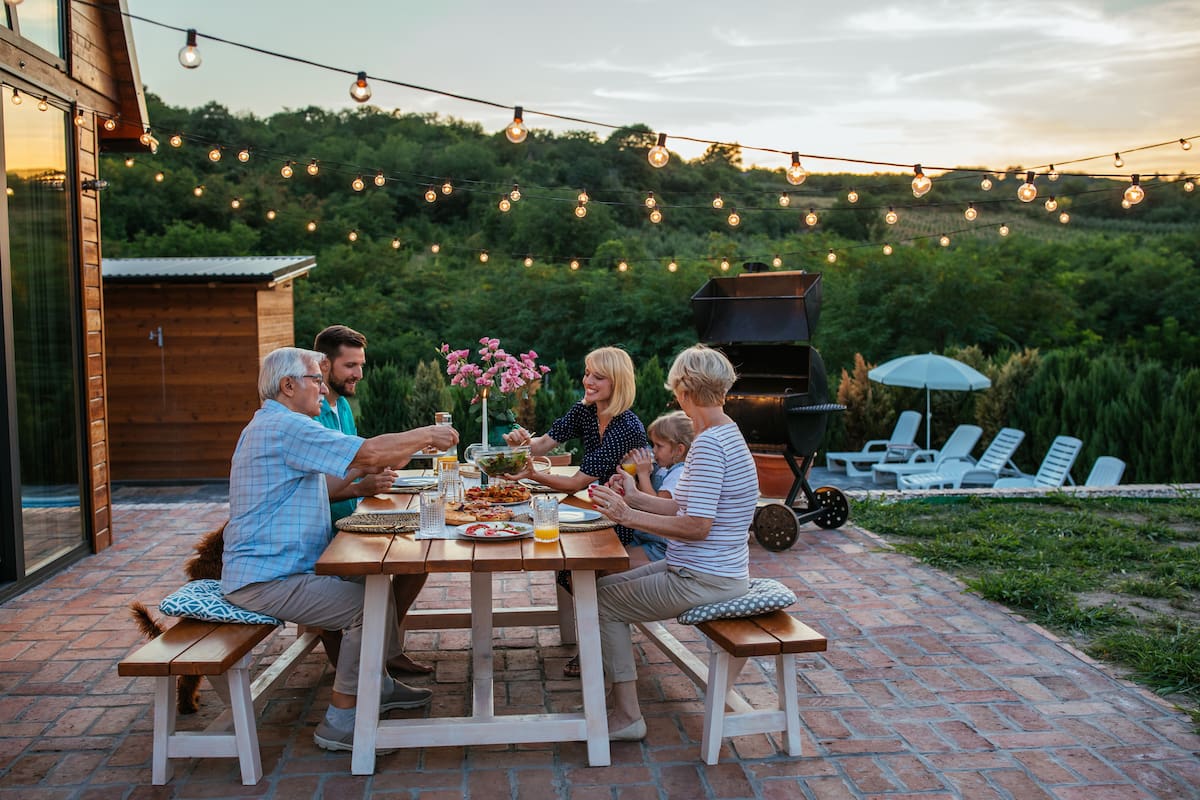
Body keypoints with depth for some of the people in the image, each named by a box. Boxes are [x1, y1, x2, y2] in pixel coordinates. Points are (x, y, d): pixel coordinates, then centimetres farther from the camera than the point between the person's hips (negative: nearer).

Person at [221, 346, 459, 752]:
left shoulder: (269, 425, 18)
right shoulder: (286, 426, -18)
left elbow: (311, 488, 22)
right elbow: (371, 452, -23)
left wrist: (363, 479, 10)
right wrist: (425, 435, -8)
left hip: (266, 568, 11)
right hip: (267, 580, -11)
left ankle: (377, 685, 26)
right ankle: (340, 722, -7)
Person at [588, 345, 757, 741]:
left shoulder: (709, 444, -23)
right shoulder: (725, 434, 10)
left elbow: (696, 526, -27)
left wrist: (628, 516, -22)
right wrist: (636, 498, 10)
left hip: (703, 581, -10)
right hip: (706, 571, 10)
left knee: (604, 602, -2)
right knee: (605, 585, 14)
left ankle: (627, 716, 5)